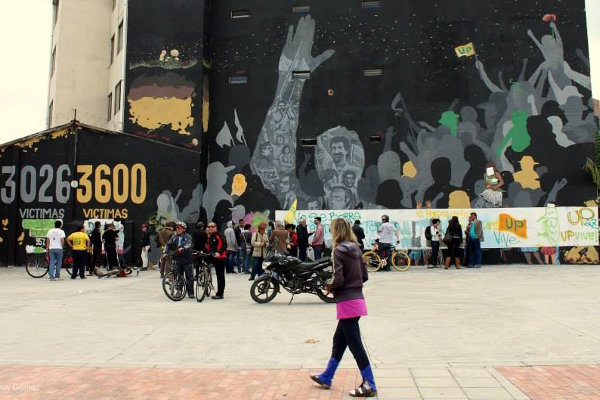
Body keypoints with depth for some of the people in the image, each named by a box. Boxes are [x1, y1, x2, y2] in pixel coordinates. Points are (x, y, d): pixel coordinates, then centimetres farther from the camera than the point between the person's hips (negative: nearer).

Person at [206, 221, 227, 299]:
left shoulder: (219, 235, -11)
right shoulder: (209, 236, 14)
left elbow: (224, 245, -17)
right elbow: (208, 247, 19)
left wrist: (219, 252, -27)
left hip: (220, 257, -8)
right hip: (214, 257, 8)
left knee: (220, 275, -3)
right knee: (218, 275, 13)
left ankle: (220, 293, 1)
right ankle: (219, 292, 21)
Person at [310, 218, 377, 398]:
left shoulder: (339, 250, -13)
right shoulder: (356, 249, 9)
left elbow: (339, 279, -19)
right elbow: (364, 276, 12)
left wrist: (330, 287, 0)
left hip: (347, 302, -9)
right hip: (357, 298, 9)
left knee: (355, 344, 0)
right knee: (339, 340, 18)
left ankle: (370, 385, 7)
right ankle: (326, 377, 31)